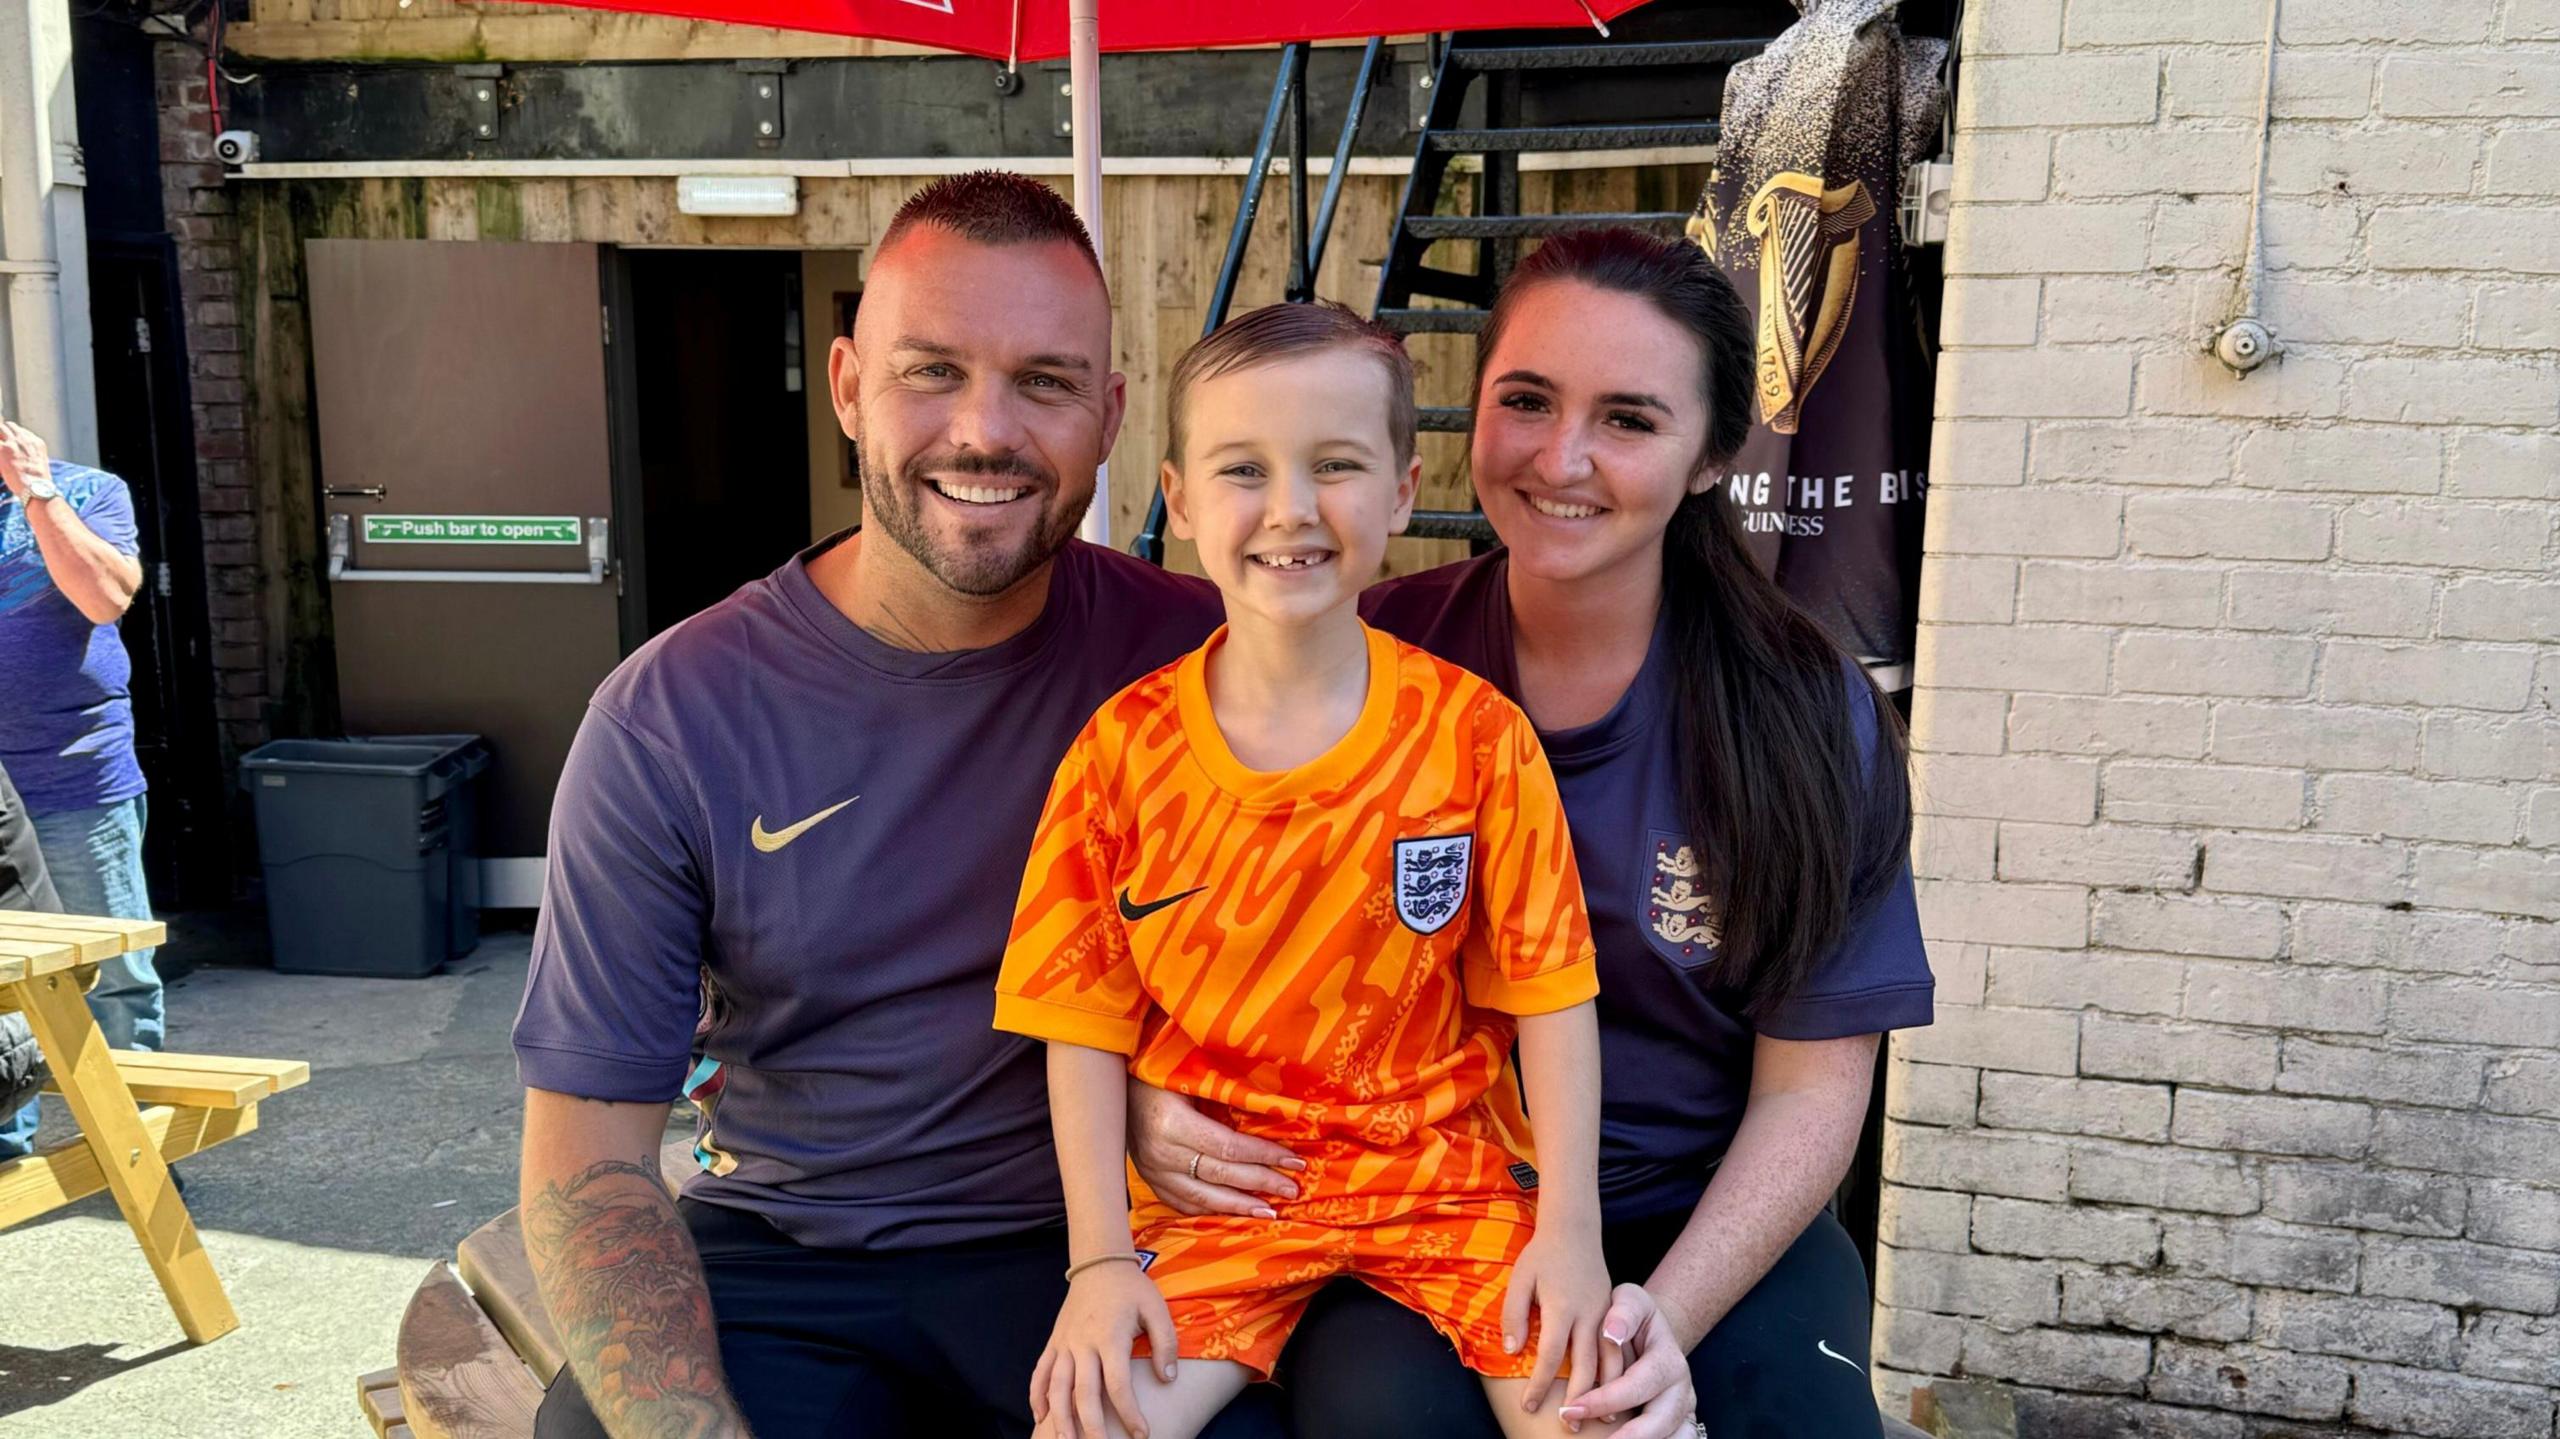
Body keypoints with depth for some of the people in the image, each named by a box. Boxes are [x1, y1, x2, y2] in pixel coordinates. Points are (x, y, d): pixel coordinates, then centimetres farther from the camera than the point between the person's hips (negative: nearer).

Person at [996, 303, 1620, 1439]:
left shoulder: (1476, 734, -6)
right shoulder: (1123, 750, -5)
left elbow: (1549, 990, -3)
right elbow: (1084, 1025, -2)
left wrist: (1570, 1229, -10)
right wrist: (1101, 1260, -9)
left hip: (1449, 1173, 1)